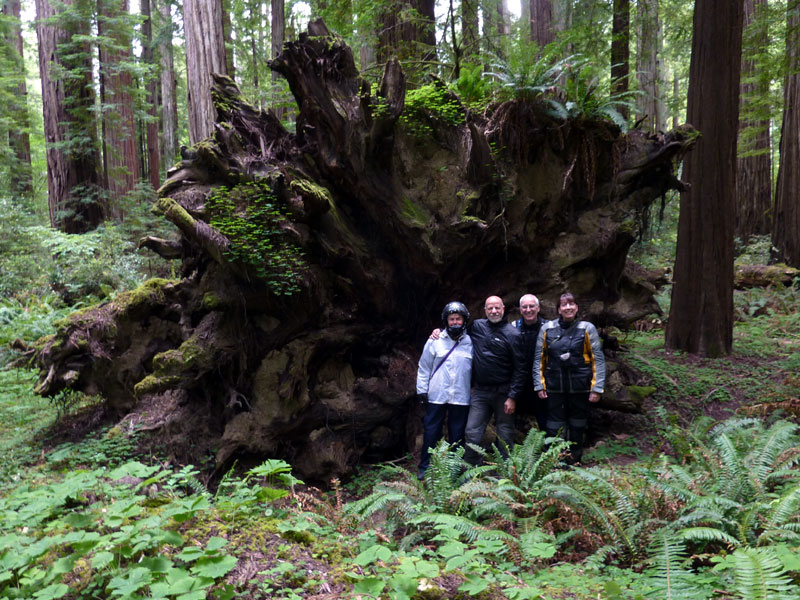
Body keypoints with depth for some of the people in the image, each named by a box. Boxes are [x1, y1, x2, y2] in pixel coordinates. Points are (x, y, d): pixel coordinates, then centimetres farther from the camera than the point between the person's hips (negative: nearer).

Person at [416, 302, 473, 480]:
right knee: (431, 432, 5)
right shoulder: (435, 341, 1)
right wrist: (421, 390, 0)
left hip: (461, 397, 1)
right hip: (436, 396, -1)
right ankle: (425, 467, 18)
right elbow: (424, 367, 5)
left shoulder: (470, 343, 3)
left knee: (457, 434, 9)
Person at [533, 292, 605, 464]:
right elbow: (538, 358, 5)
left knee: (577, 427, 13)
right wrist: (539, 385, 1)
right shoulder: (547, 329, 1)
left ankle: (575, 461, 29)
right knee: (554, 428, 3)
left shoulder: (587, 328, -2)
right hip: (555, 387, 0)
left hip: (580, 387, 0)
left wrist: (597, 388, -6)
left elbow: (598, 359, -1)